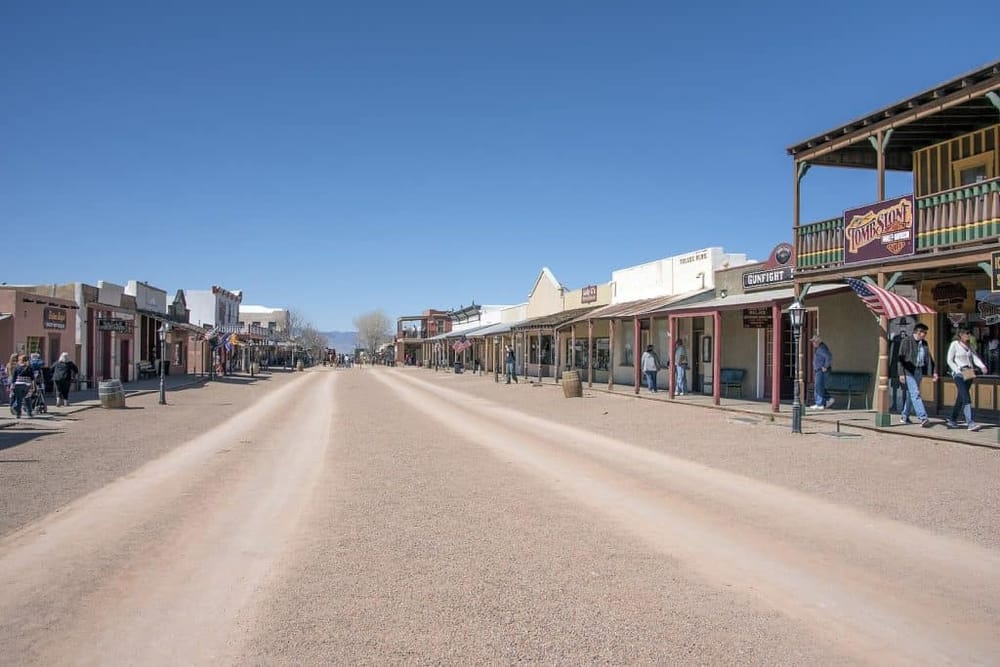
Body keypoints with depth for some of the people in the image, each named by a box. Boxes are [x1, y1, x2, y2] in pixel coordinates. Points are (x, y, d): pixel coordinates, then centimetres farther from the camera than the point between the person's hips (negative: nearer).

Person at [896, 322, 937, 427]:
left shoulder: (924, 343, 13)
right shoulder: (906, 341, -7)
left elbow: (929, 358, 17)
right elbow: (900, 357, -10)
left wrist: (934, 372, 8)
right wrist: (901, 373, -16)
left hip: (919, 371, 7)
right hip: (909, 371, -7)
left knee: (911, 395, 11)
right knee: (915, 394, -13)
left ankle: (904, 417, 21)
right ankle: (923, 418, -19)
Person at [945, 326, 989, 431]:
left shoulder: (970, 345, 14)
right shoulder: (954, 344, -4)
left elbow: (975, 358, 4)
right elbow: (950, 360, -4)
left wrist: (982, 366, -15)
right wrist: (958, 371, -15)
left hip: (969, 374, 7)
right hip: (958, 374, -7)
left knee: (961, 398, 11)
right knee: (966, 398, -17)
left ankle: (953, 420, 22)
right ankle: (970, 423, -24)